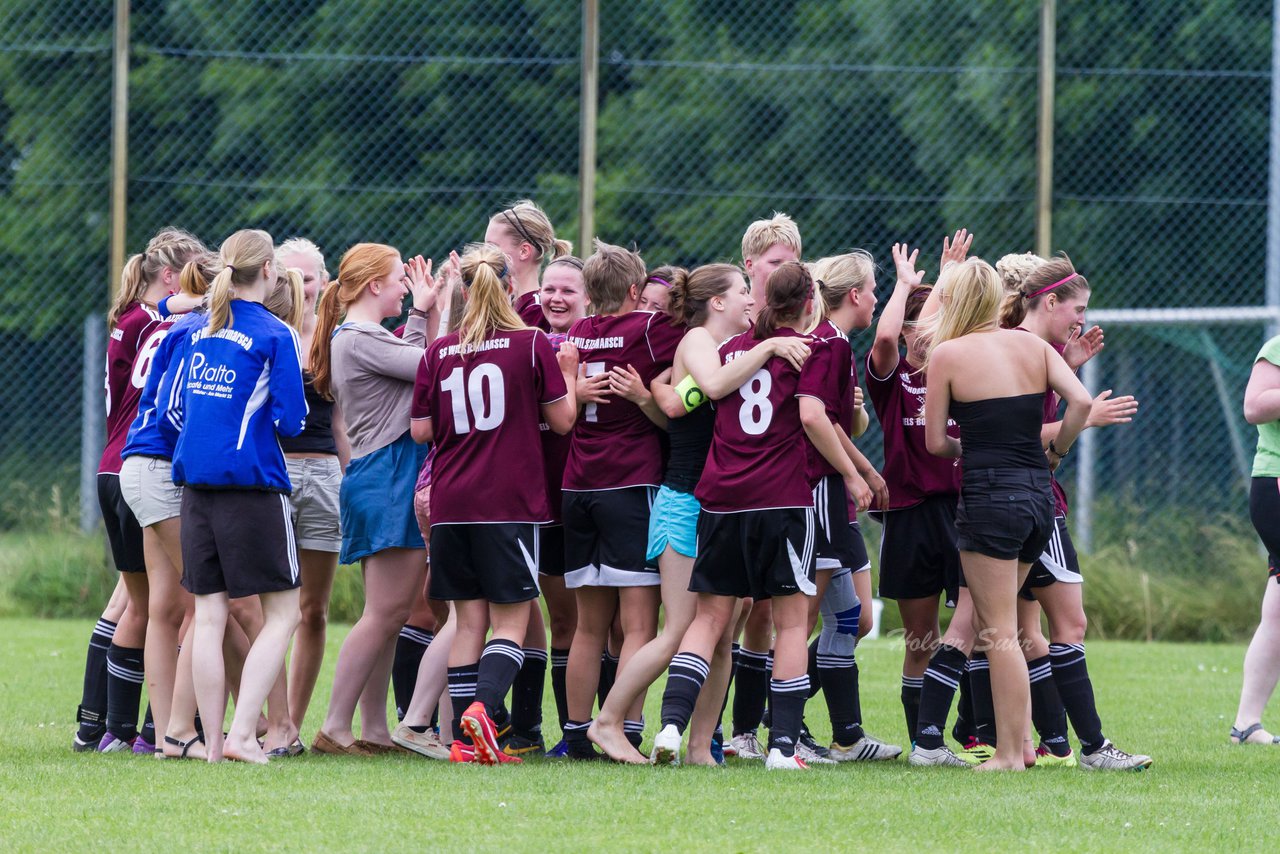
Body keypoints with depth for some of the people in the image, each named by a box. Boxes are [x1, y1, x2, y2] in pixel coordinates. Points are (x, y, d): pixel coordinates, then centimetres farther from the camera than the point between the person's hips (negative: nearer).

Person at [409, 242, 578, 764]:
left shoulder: (439, 353, 4)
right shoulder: (532, 345, -4)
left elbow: (421, 431, 7)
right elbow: (562, 420, 0)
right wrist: (568, 373, 15)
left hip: (451, 505, 3)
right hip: (511, 503, -3)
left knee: (469, 622, 8)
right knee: (511, 620, 0)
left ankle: (466, 740, 4)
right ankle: (482, 708, -23)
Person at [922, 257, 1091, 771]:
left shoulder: (947, 354, -4)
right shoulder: (1032, 346, 8)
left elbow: (935, 442, -2)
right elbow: (1081, 401, -3)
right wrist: (1055, 453, 10)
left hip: (988, 495, -6)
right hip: (1038, 494, 6)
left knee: (999, 632, -1)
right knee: (997, 626, 20)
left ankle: (1009, 753, -1)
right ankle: (1021, 738, 17)